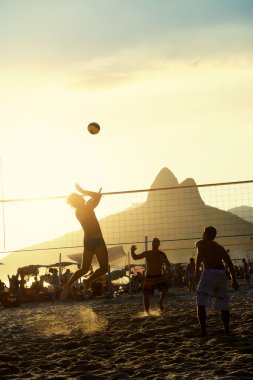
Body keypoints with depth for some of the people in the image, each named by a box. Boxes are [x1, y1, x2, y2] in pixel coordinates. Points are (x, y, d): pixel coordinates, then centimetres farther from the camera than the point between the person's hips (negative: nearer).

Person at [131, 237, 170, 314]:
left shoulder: (162, 254, -1)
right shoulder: (147, 253, 2)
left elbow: (168, 265, -2)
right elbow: (135, 257, 5)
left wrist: (164, 260, -24)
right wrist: (132, 251, -15)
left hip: (159, 278, -1)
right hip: (149, 278, 1)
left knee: (165, 291, -24)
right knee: (146, 295, -3)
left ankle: (161, 301, 7)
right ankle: (147, 312, 16)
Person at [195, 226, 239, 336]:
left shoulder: (200, 243, 11)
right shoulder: (220, 247, 26)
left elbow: (200, 256, -10)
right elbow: (230, 263, 17)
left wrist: (196, 272, -11)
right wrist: (234, 280, 17)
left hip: (209, 272, -5)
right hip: (221, 273, 5)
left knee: (201, 304, -4)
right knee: (223, 304, 17)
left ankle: (203, 330, -13)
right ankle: (227, 330, 15)